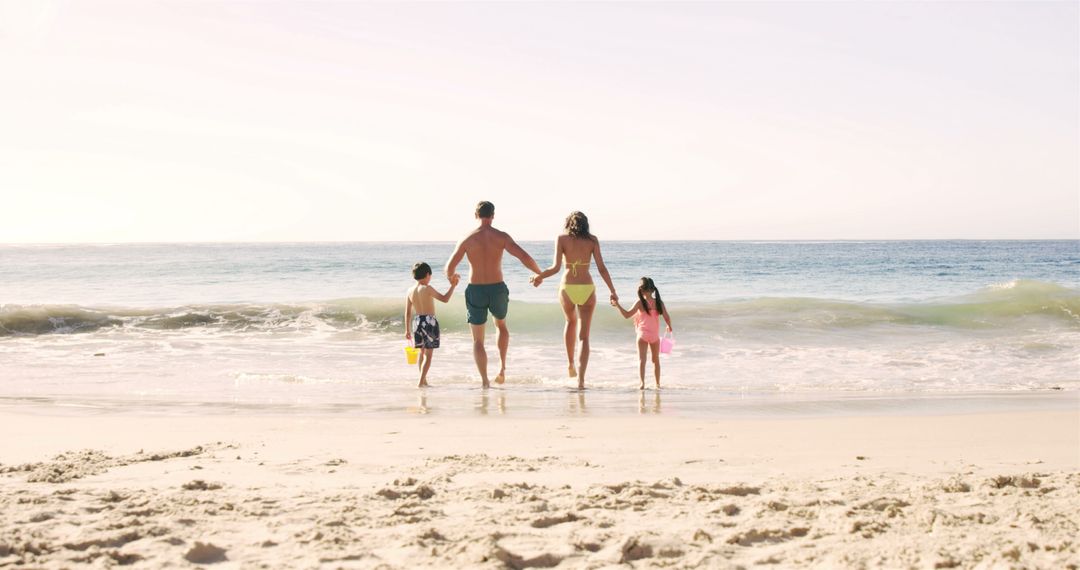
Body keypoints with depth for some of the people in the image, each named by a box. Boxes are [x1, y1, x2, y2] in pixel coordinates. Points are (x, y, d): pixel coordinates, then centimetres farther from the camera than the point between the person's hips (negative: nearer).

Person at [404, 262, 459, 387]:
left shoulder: (410, 291, 3)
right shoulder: (427, 289, -13)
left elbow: (408, 312, 7)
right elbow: (444, 299, -12)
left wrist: (407, 329, 13)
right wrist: (452, 286, 0)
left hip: (417, 321, 6)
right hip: (429, 321, -6)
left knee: (422, 352, 21)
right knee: (428, 354, -1)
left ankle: (424, 380, 29)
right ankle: (421, 382, -9)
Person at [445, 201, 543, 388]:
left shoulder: (467, 239, -4)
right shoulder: (501, 237, -6)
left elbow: (450, 267, -4)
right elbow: (524, 257, -14)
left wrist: (452, 276, 20)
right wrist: (539, 273, 4)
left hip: (475, 291, -1)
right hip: (497, 289, 1)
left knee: (478, 340, 11)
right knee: (501, 326, 30)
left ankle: (484, 381, 2)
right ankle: (502, 367, 16)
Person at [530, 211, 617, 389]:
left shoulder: (562, 239, -1)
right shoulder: (592, 240, 2)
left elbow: (556, 267, -9)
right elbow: (601, 268, -1)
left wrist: (539, 276, 8)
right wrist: (613, 291, 6)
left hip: (567, 288, 0)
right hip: (587, 289, 0)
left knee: (571, 322, 31)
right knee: (584, 336, 3)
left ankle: (570, 364, 34)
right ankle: (581, 378, -10)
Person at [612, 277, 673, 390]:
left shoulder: (640, 303, -8)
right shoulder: (659, 302, -2)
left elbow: (627, 315, -8)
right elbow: (667, 318, -2)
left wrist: (617, 305, 0)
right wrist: (669, 326, 18)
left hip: (643, 335, -3)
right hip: (655, 336, 3)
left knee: (642, 360, -6)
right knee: (656, 360, 18)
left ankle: (642, 383, -20)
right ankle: (658, 383, 24)